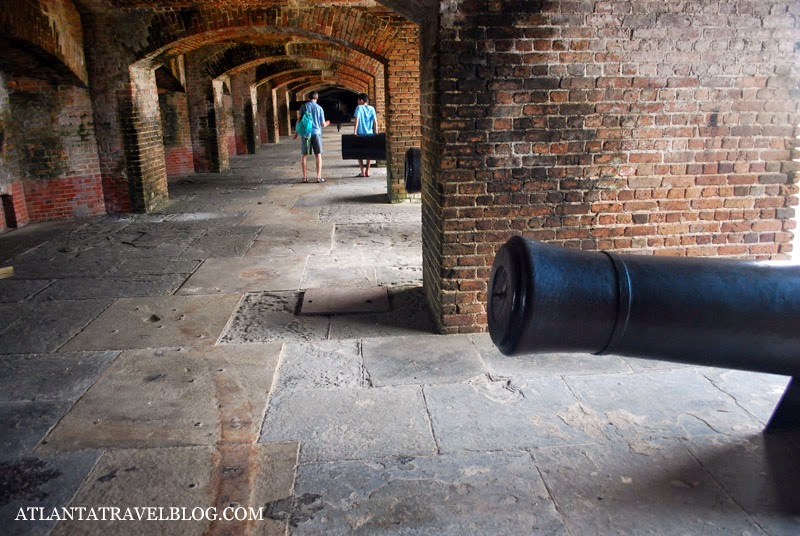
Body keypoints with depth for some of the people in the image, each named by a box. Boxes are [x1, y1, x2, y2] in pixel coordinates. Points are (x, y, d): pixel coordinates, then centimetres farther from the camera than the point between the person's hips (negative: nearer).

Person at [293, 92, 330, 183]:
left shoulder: (303, 106, 1)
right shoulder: (319, 108, 1)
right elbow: (323, 124, 3)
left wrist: (296, 133, 8)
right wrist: (327, 123, 25)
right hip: (316, 133, -1)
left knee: (304, 155, 8)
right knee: (318, 155, 4)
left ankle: (305, 177, 7)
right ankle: (319, 177, 0)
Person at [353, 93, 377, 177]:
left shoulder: (359, 107, -5)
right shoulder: (371, 109, 4)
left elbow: (357, 120, -13)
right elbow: (375, 122, 0)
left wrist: (354, 131, -14)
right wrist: (376, 132, 5)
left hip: (360, 133, -3)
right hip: (369, 133, 3)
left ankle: (362, 172, 0)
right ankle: (367, 171, 11)